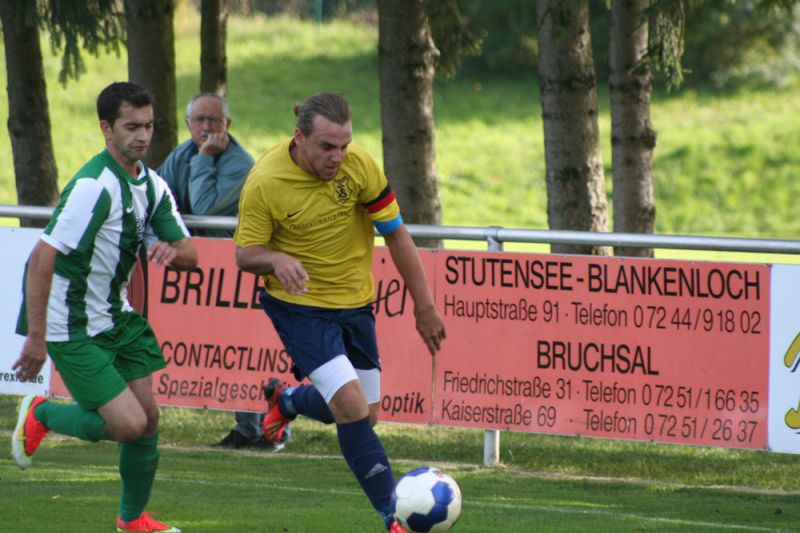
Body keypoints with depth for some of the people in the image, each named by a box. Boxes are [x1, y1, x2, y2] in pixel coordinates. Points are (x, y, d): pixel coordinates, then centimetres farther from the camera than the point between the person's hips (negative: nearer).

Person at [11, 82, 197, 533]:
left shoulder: (151, 184, 5)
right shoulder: (94, 186, -22)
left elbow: (190, 256, 8)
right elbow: (43, 257, -25)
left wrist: (171, 250, -18)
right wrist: (36, 338, -27)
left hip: (117, 318, 8)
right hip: (73, 330, -8)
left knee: (148, 416, 6)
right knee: (129, 423, -14)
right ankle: (41, 414, 12)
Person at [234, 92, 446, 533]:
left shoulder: (359, 165, -15)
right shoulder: (264, 183, -22)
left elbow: (396, 235, -5)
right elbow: (245, 253, -12)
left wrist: (424, 307, -4)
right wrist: (276, 259, -35)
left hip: (354, 301, 4)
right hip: (300, 305, -4)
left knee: (365, 414, 11)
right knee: (352, 404, -21)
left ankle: (286, 399, 43)